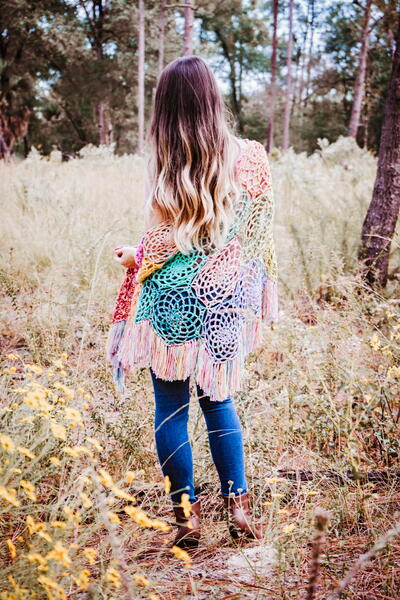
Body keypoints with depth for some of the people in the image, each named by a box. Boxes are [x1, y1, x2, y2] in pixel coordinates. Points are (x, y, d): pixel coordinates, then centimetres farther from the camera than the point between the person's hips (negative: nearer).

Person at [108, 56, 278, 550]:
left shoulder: (167, 162, -11)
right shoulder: (249, 158, -1)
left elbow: (169, 236, -12)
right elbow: (256, 230, 3)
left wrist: (134, 257, 7)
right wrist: (255, 287, 14)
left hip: (173, 297, -3)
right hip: (223, 298, 4)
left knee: (171, 405, 8)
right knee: (217, 399, 17)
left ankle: (186, 514, 15)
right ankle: (238, 507, 19)